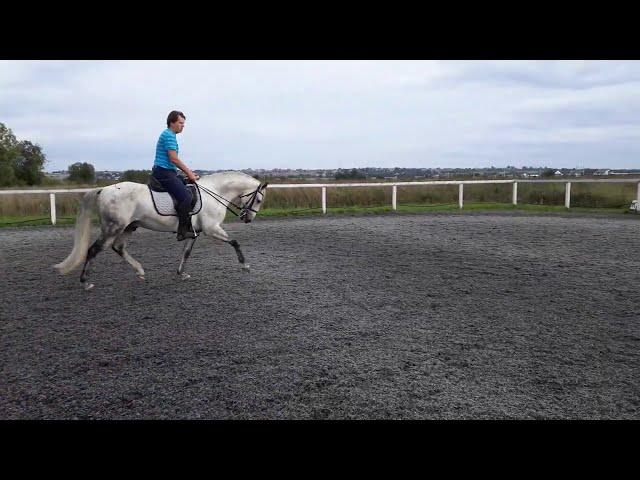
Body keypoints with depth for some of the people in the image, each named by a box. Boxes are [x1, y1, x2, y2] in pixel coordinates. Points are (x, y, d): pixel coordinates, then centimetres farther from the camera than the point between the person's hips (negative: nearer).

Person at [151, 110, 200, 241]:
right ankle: (182, 231, -18)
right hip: (164, 172, -11)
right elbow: (174, 159, -19)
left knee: (191, 190, 16)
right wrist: (189, 173, -12)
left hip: (166, 172, 11)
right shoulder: (169, 135, -11)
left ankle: (188, 226, 18)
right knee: (186, 198, -20)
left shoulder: (169, 135, 21)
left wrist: (188, 172, 15)